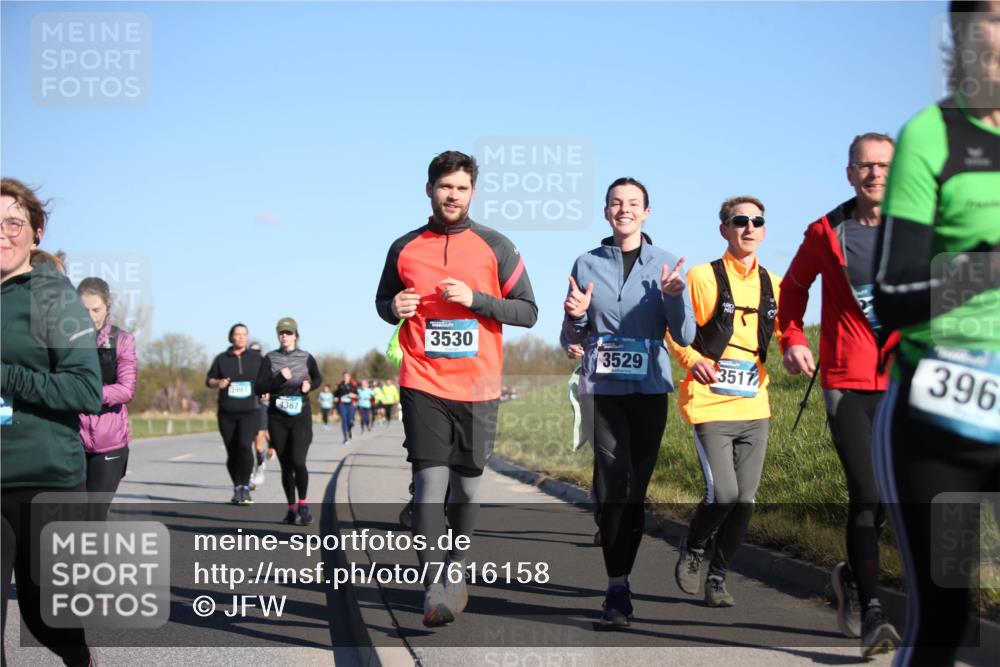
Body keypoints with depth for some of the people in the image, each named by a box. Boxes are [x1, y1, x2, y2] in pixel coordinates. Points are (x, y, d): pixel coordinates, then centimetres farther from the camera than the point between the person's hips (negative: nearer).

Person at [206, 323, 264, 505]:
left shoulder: (256, 358, 6)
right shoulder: (221, 359, 8)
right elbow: (209, 380, 12)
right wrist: (218, 383, -10)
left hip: (250, 411, -2)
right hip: (227, 413, 2)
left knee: (245, 445, -22)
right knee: (232, 453, 4)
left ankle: (245, 487, -11)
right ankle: (237, 489, 22)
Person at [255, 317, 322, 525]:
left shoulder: (306, 358, 3)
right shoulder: (270, 358, 2)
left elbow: (318, 379, 20)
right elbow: (259, 388, -4)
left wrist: (310, 385, -1)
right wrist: (280, 378, -16)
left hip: (301, 416, -1)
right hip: (277, 417, 2)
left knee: (298, 461, -18)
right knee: (285, 466, 5)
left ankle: (303, 504, -1)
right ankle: (292, 508, 17)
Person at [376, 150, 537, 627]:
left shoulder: (496, 247, 3)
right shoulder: (404, 248, 7)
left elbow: (527, 311, 2)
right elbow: (383, 301, 19)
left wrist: (474, 298, -13)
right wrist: (394, 309, -5)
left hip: (478, 386, 1)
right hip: (423, 385, -1)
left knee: (467, 481, 10)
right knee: (430, 480, -12)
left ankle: (455, 565, 30)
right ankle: (433, 588, -14)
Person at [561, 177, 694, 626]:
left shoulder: (666, 266, 6)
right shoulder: (587, 265, 9)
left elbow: (684, 337, 0)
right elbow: (570, 340, 13)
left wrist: (674, 297, -17)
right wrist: (576, 317, -9)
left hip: (649, 388, 1)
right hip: (600, 387, -1)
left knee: (634, 487, 2)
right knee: (615, 476, -18)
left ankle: (618, 582, 15)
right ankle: (618, 584, -16)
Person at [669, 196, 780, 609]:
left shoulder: (774, 286, 10)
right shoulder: (702, 277, -3)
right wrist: (691, 359, -19)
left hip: (754, 408, 5)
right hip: (710, 405, -5)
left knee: (745, 500, 4)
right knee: (723, 493, -14)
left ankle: (717, 578, 20)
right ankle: (692, 551, 16)